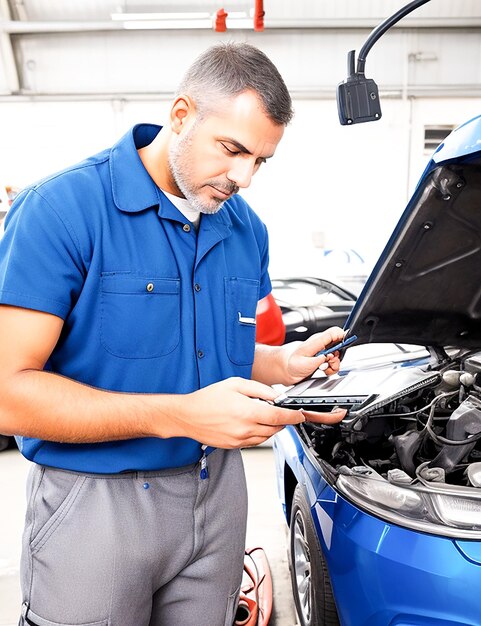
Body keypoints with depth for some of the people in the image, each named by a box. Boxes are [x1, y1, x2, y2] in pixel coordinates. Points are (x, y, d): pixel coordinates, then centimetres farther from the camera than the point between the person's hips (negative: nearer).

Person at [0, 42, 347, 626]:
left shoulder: (246, 228, 5)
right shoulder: (61, 207, -17)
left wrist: (285, 363, -6)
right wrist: (182, 415, -28)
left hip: (217, 487, 6)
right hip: (96, 500, -5)